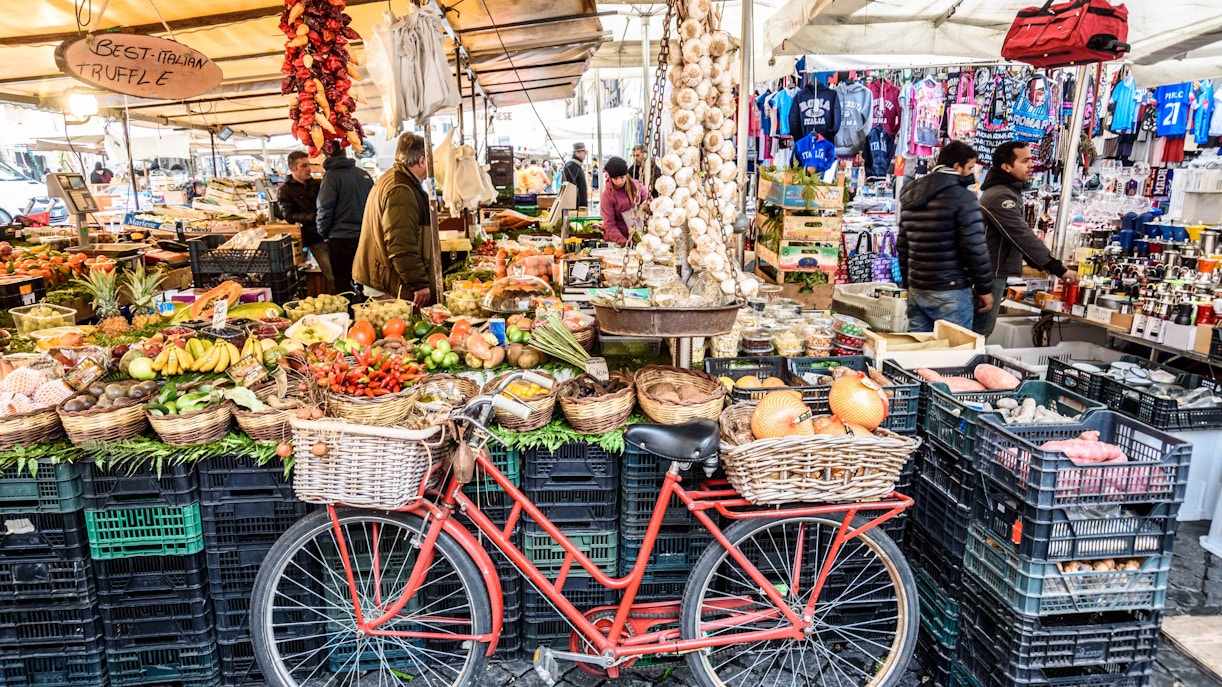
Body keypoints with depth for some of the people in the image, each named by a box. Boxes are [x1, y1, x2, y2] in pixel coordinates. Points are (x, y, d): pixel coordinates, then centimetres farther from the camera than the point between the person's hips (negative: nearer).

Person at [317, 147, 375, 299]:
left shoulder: (331, 175, -7)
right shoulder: (364, 174, 9)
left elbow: (325, 208, -10)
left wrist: (324, 234, 2)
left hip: (341, 238, -5)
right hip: (365, 236, 5)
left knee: (343, 282, 1)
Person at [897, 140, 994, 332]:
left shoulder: (910, 197, 13)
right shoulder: (963, 197, -10)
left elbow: (902, 246, 16)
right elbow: (975, 249, -12)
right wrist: (985, 288, -3)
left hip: (916, 291, 7)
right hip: (950, 292, -7)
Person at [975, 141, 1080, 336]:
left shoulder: (1008, 191, 15)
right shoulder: (1000, 195, -19)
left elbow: (1017, 234, 22)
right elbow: (1022, 236, -24)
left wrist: (1039, 263, 14)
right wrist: (1058, 269, -21)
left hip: (993, 272, 11)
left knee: (980, 329, 15)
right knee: (981, 331, -6)